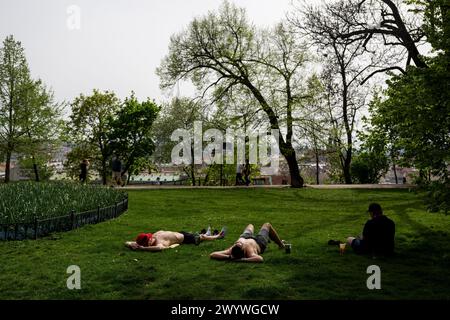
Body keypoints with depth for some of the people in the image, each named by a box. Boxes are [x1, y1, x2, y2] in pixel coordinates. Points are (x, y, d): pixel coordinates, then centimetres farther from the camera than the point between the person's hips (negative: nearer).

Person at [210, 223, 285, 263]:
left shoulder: (231, 251, -47)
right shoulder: (249, 252, -51)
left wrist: (229, 257, -60)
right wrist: (243, 259, -65)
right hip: (259, 242, -3)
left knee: (250, 225, 38)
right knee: (267, 225, 28)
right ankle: (281, 244, 55)